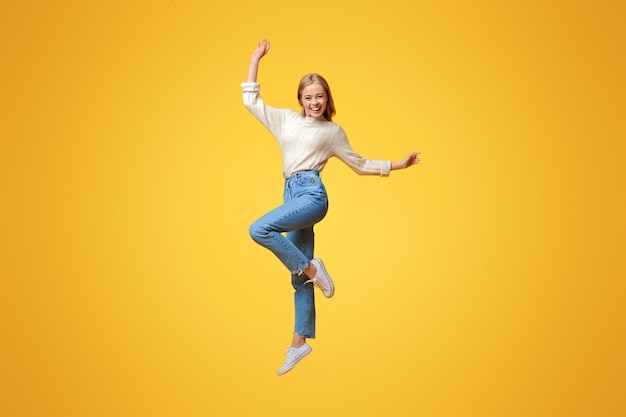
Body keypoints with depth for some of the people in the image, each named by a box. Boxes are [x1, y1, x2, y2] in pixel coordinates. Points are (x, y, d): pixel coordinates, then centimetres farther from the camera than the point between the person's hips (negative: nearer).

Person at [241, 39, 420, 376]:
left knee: (259, 230, -28)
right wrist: (256, 58, 15)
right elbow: (251, 101, 15)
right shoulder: (285, 120, 18)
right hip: (292, 195, 4)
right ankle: (299, 342, 14)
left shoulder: (333, 131, 12)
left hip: (312, 194, -4)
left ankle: (311, 269, -10)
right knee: (299, 276, 5)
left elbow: (360, 164, 21)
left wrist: (396, 165, 16)